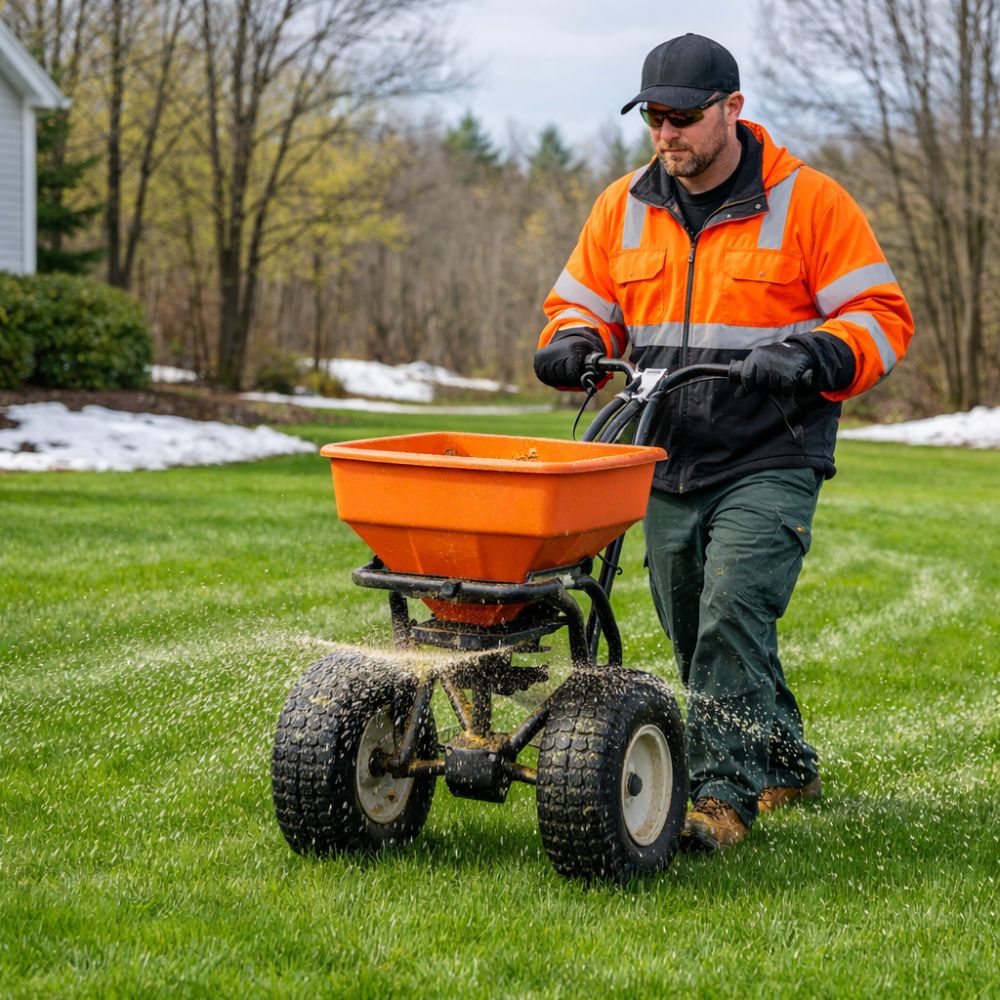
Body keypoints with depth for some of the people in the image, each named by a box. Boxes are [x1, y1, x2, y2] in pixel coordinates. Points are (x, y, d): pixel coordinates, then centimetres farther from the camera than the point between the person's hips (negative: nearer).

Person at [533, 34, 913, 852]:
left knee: (733, 619, -19)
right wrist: (574, 343, -5)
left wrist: (812, 359, -24)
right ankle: (785, 765, 33)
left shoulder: (807, 202, -5)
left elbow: (882, 318, -5)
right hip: (667, 468, 6)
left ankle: (723, 797, -14)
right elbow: (582, 302, 18)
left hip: (769, 465, -5)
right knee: (699, 638, 13)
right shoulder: (625, 208, 8)